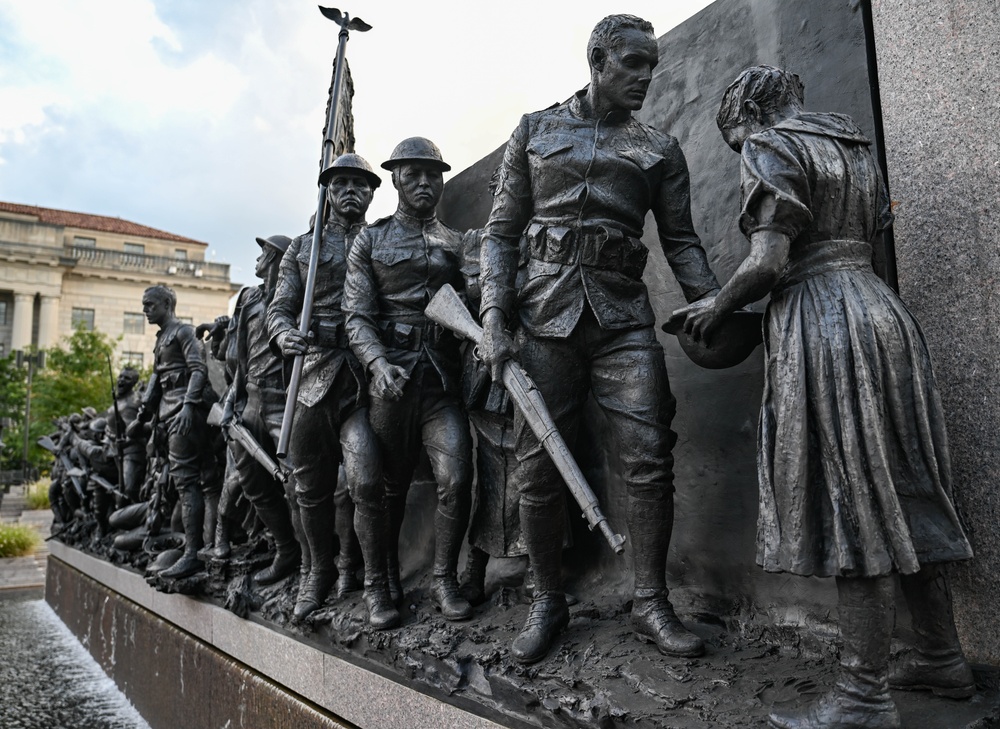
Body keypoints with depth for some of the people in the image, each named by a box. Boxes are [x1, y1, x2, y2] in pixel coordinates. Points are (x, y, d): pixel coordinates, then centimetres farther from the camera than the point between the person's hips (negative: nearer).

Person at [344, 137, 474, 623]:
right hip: (390, 376, -1)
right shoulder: (370, 241, 9)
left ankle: (445, 581, 6)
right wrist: (378, 362, -18)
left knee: (456, 477, -12)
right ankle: (387, 575, 29)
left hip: (443, 377, 1)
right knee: (389, 483, 9)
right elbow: (357, 314, -1)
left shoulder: (455, 243, 15)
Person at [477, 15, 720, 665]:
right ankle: (548, 604, 17)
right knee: (539, 468, 0)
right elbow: (503, 231, 9)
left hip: (624, 316, 1)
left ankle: (651, 605, 7)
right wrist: (494, 316, -4)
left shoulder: (660, 149, 15)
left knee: (651, 459, -8)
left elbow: (681, 240, 12)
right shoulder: (535, 131, 14)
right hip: (547, 313, 0)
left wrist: (713, 303, -6)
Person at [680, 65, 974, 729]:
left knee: (851, 501, -7)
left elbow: (768, 261, -15)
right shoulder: (854, 147, 22)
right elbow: (866, 242, 19)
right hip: (883, 313, 9)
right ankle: (943, 659, 25)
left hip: (824, 324, -9)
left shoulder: (772, 147, -3)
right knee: (896, 495, 13)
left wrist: (716, 308, 1)